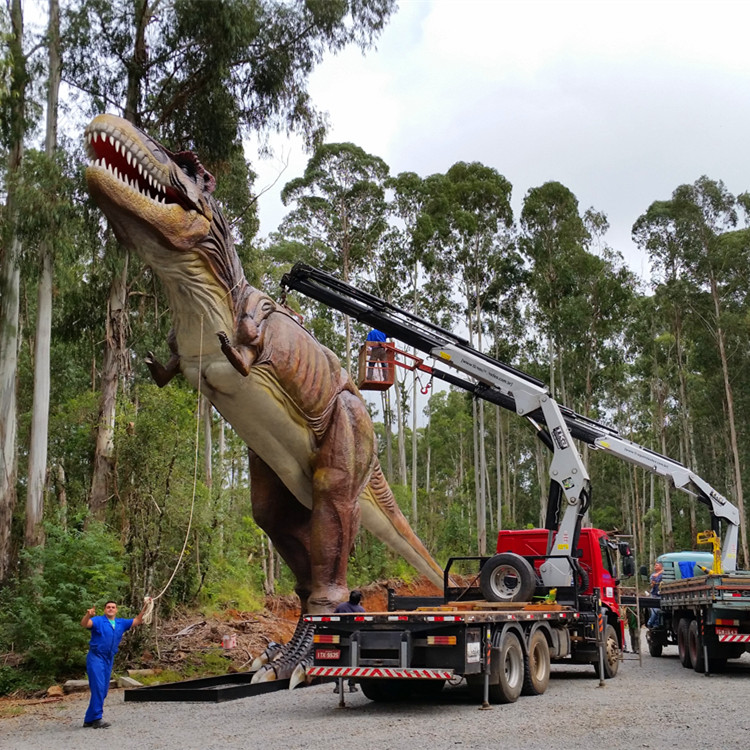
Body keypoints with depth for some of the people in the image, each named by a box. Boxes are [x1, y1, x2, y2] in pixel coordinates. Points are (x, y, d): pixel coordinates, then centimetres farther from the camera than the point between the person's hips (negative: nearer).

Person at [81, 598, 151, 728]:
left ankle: (89, 719, 18)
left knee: (103, 691, 9)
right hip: (96, 657, -7)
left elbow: (137, 621, 13)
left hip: (109, 659, 7)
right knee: (98, 688, -14)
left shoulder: (121, 623, 11)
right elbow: (84, 624, -23)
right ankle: (97, 718, -12)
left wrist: (145, 607, 2)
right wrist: (88, 615, -44)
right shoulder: (98, 620, -6)